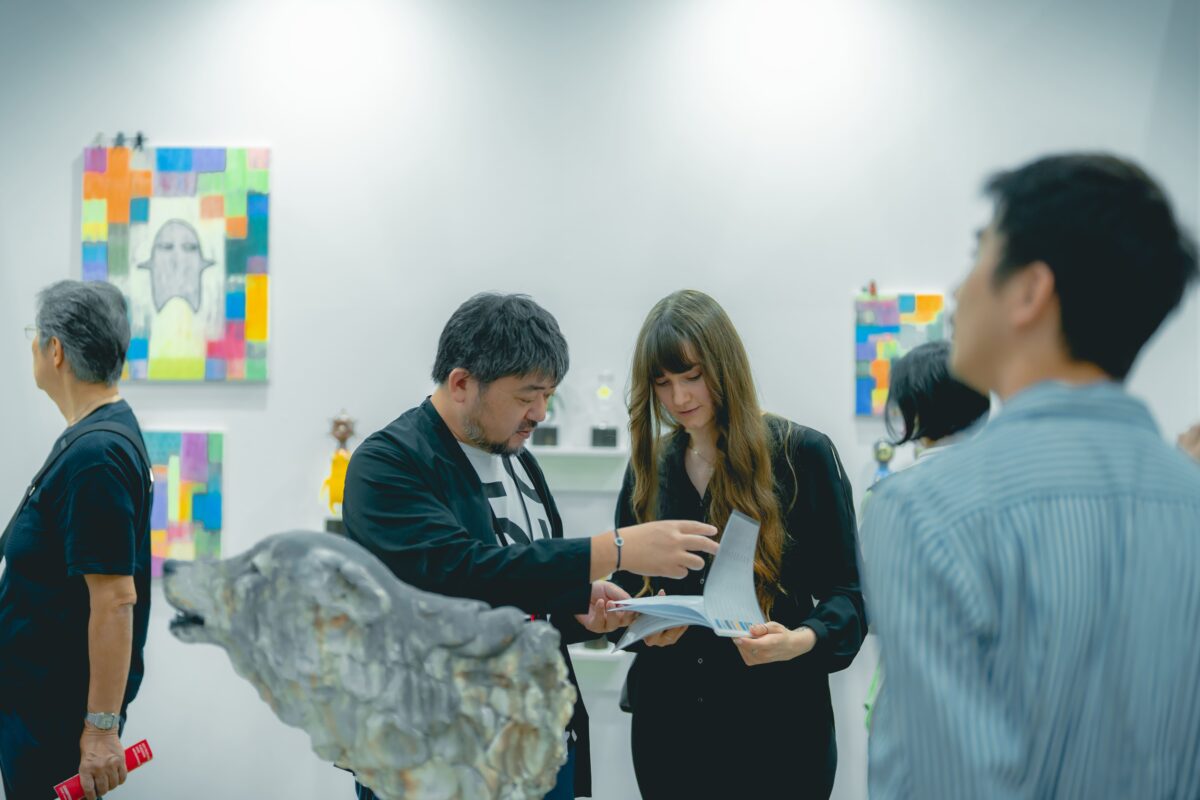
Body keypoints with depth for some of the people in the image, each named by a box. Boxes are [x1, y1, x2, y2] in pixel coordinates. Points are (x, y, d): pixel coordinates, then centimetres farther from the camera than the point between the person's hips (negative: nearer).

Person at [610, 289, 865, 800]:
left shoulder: (803, 454, -5)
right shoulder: (648, 468, 8)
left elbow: (847, 590, -5)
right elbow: (627, 589, 14)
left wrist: (803, 640, -24)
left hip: (777, 723, -4)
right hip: (669, 722, 4)